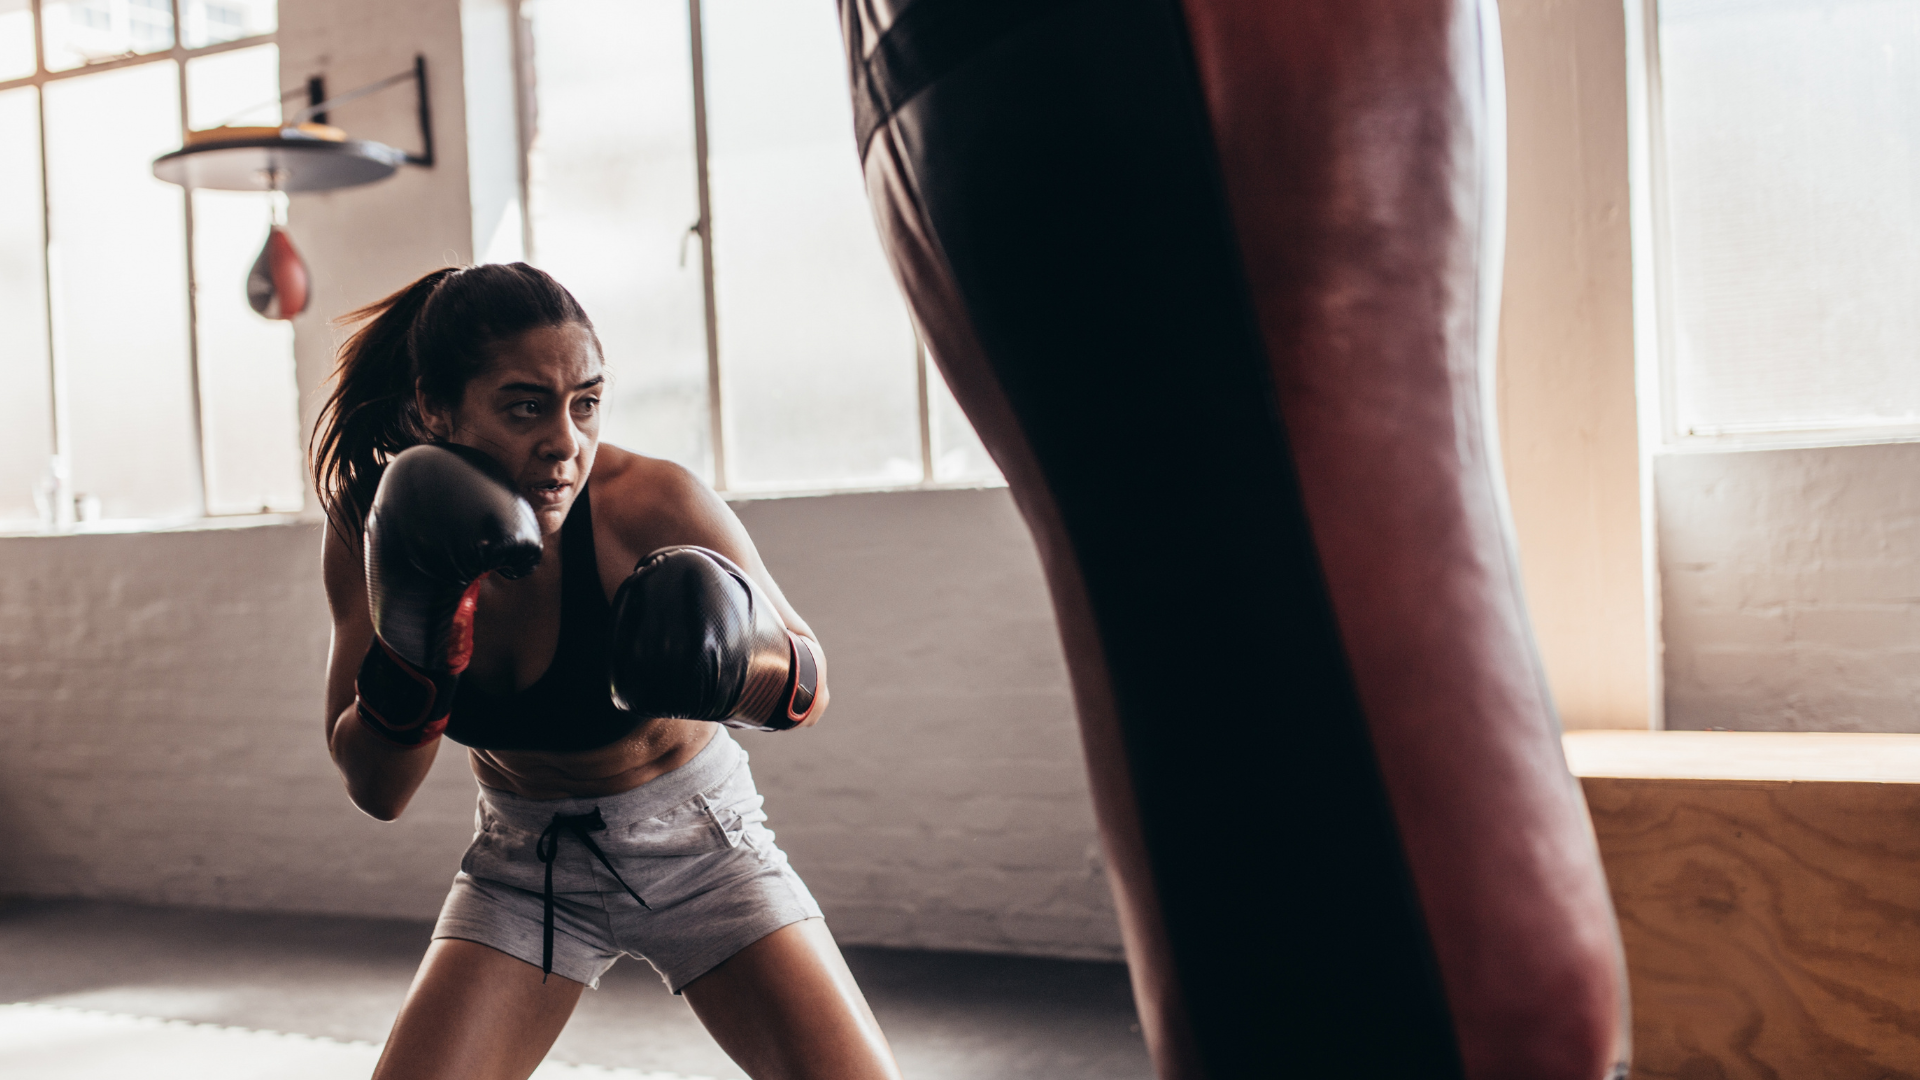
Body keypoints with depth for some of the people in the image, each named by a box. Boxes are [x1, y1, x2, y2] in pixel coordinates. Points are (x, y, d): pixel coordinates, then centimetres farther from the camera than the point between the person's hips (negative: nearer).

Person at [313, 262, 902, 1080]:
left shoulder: (655, 507, -25)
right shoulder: (370, 529, -15)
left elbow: (809, 683, -13)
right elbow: (375, 791, -11)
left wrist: (734, 666, -36)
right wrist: (408, 657, -30)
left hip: (693, 840, -2)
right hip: (523, 859, 2)